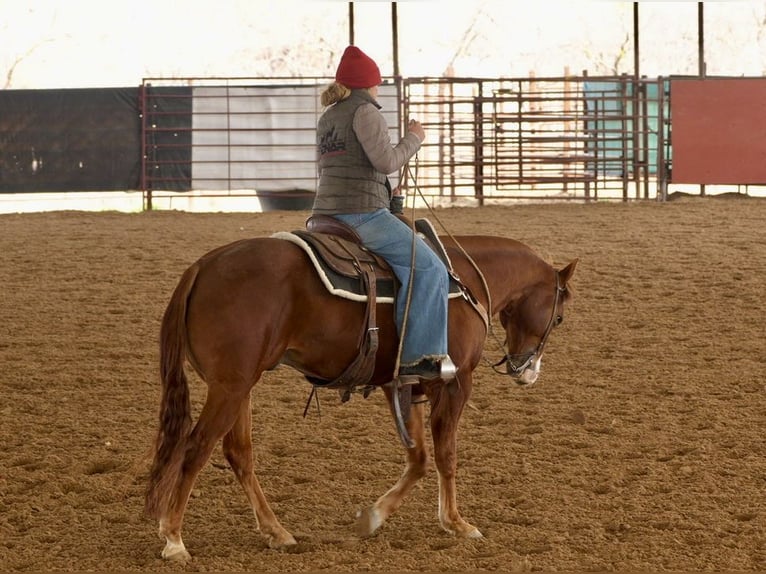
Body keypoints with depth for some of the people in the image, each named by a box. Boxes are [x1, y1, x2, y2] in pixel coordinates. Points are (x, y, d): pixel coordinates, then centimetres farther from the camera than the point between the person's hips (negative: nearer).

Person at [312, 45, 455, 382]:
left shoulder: (327, 117, 20)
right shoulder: (365, 111, -8)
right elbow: (386, 161, -17)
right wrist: (413, 139, 0)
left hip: (326, 214, 10)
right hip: (363, 213, -10)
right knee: (429, 269, -12)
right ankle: (419, 356, -22)